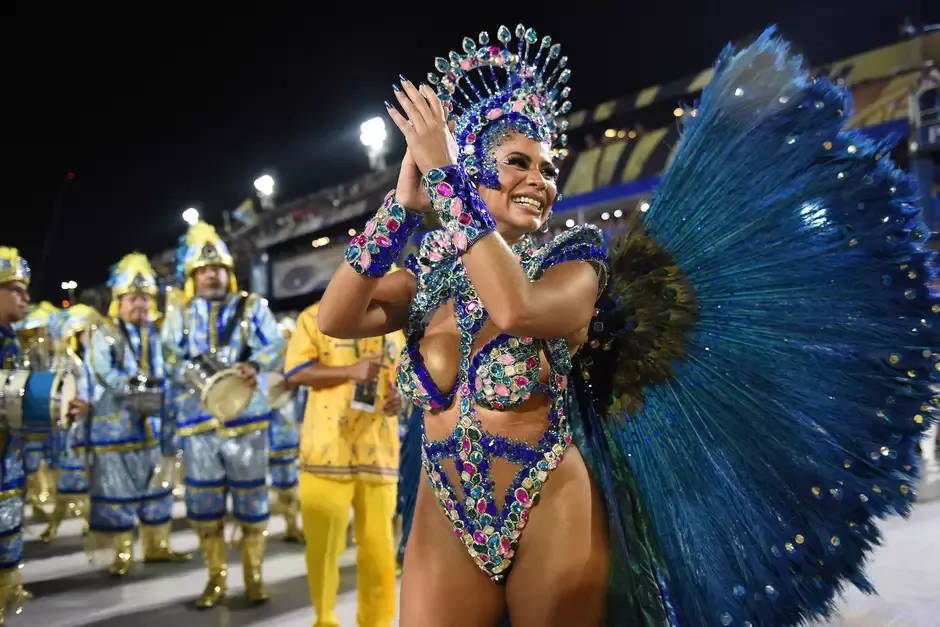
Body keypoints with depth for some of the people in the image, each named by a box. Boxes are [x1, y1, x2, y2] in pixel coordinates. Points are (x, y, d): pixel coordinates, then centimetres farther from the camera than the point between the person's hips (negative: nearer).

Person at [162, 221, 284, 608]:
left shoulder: (253, 307, 7)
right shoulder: (179, 315, 12)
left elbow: (277, 347, -7)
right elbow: (167, 361, 1)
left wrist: (254, 365, -27)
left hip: (246, 418, -1)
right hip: (199, 421, 2)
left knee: (251, 499, 4)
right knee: (204, 502, 8)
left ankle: (253, 576, 20)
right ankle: (216, 578, 24)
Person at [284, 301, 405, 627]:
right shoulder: (316, 316, 2)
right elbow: (295, 373, -7)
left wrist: (400, 396, -2)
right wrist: (351, 371, -18)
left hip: (379, 450, 3)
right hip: (329, 448, -3)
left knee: (380, 548, 5)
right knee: (323, 544, 4)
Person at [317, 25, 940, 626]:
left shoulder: (571, 265, -10)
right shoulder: (429, 277, 2)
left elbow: (517, 307, -32)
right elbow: (335, 319, -11)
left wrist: (442, 177, -25)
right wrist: (403, 202, -16)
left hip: (552, 521, -3)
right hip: (445, 531, 3)